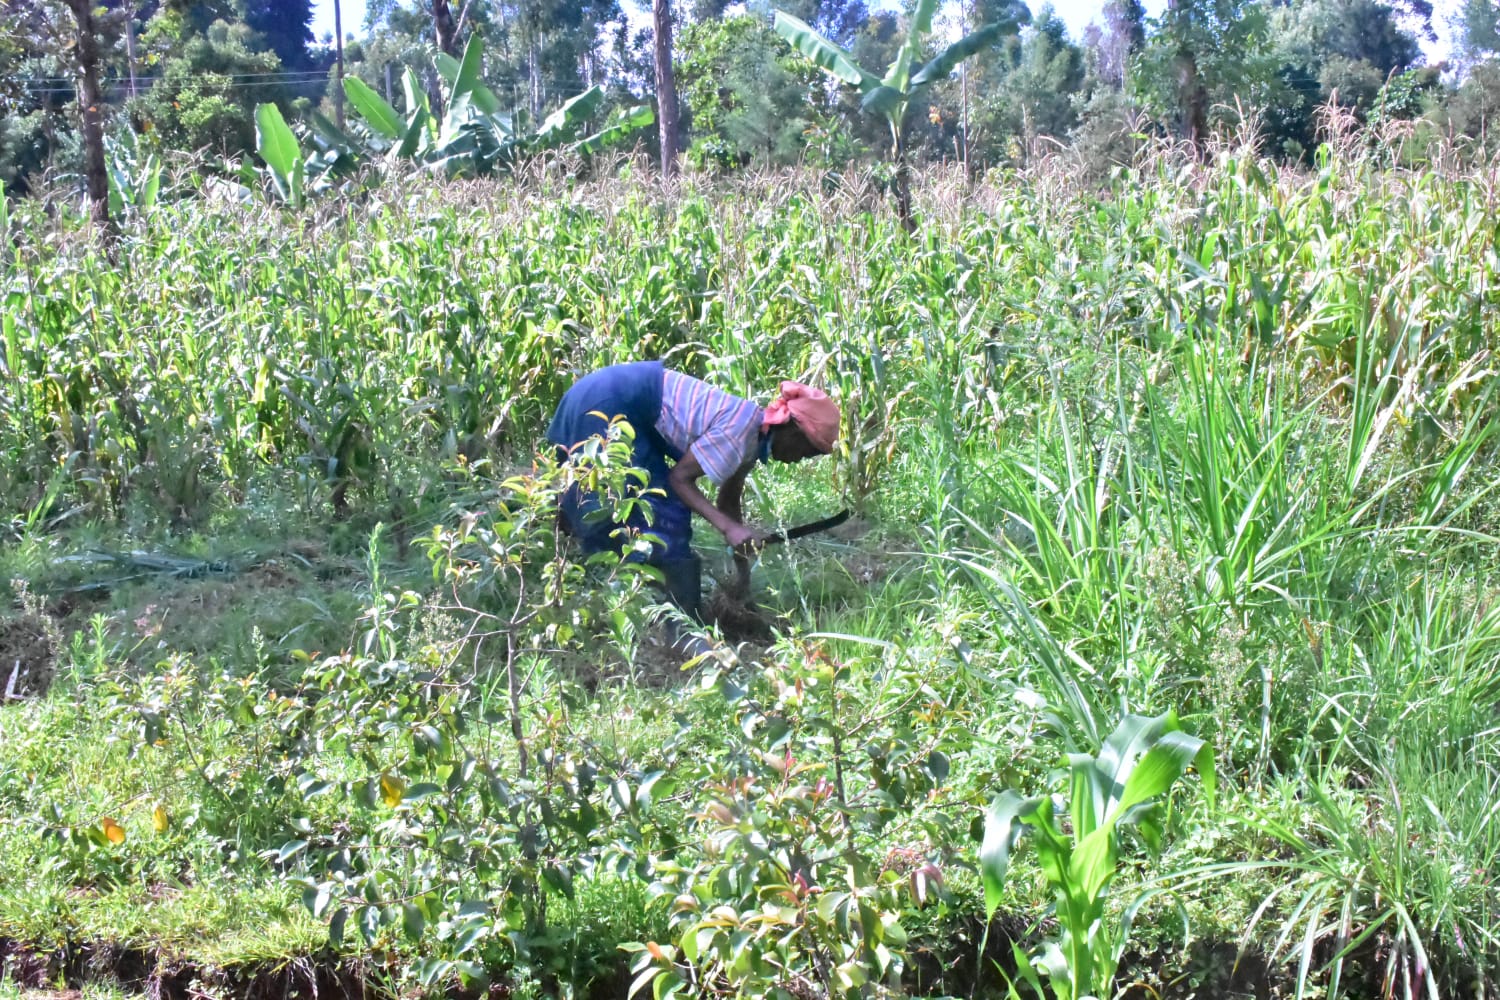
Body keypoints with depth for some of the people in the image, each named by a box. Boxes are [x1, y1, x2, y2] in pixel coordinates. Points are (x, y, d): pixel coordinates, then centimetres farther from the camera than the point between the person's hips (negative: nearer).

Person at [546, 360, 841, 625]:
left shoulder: (753, 437, 8)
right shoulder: (742, 430, -20)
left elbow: (729, 502, 18)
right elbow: (680, 477, -18)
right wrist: (729, 528, -25)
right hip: (609, 405, -9)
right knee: (665, 516, -8)